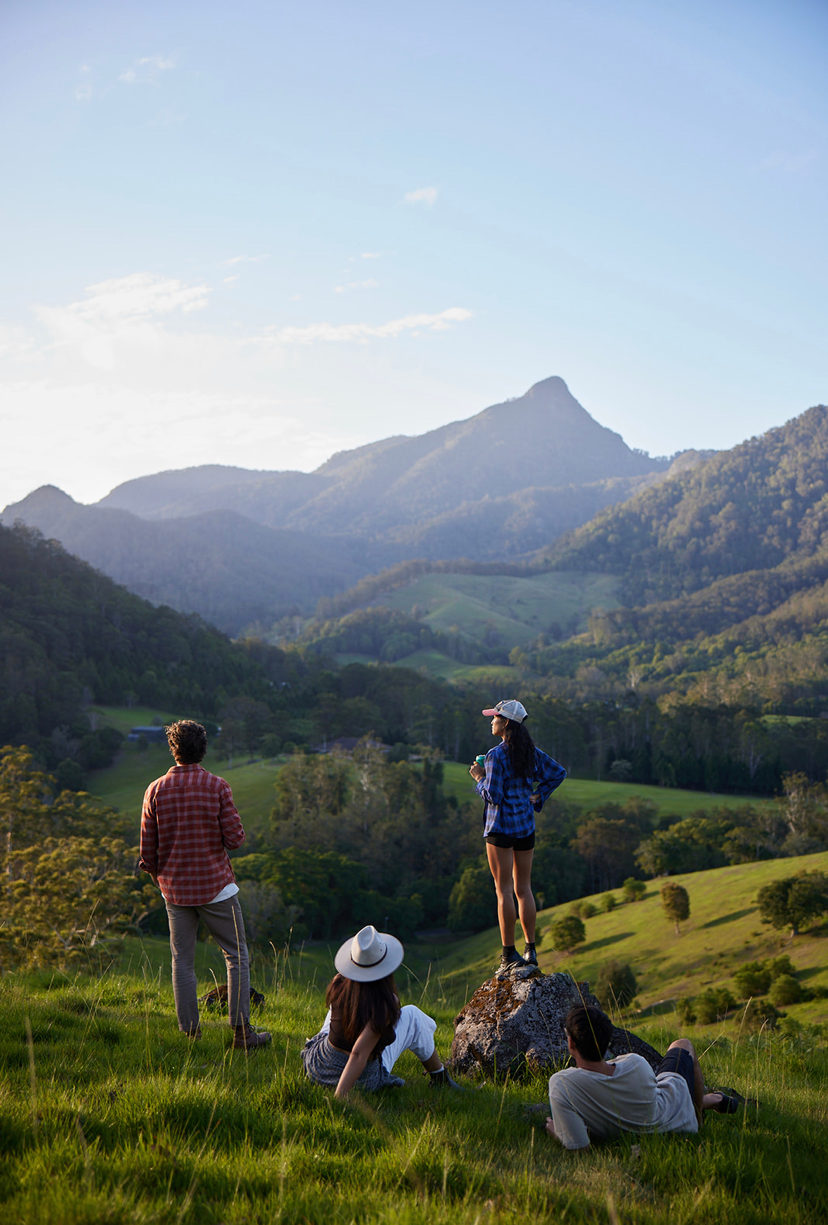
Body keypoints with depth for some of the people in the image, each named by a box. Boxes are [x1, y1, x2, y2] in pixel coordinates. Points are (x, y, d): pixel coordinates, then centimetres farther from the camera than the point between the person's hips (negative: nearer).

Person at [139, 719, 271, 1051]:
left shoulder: (155, 790, -2)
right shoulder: (217, 786, -9)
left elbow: (148, 848, 1)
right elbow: (235, 837, -11)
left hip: (175, 889, 3)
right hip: (216, 886, -3)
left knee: (182, 961, 12)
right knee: (236, 957, 7)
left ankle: (189, 1033, 14)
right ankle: (241, 1030, 4)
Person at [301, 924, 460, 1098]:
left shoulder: (339, 984, -14)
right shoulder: (383, 1006, -29)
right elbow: (359, 1055, -35)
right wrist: (338, 1097, -32)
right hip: (362, 1080, -4)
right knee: (412, 1015, 8)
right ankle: (440, 1079, 26)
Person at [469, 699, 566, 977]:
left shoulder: (496, 755, -16)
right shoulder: (531, 752, 6)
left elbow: (493, 795, -18)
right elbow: (559, 772, 15)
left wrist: (480, 778, -2)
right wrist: (538, 796, 13)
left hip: (501, 826, -7)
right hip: (526, 826, 7)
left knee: (504, 891, -1)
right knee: (523, 888, 12)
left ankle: (509, 956, 2)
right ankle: (530, 952, 13)